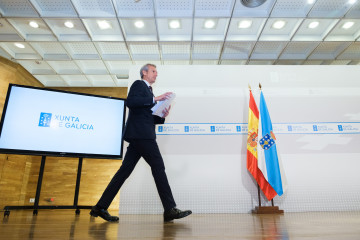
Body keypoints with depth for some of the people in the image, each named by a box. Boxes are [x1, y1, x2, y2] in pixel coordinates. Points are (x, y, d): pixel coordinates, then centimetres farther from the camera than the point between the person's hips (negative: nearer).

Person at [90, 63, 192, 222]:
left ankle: (101, 207, 11)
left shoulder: (149, 92, 31)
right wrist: (154, 99, -15)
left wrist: (162, 116, 8)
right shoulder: (139, 84, 4)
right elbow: (130, 102, -16)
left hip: (139, 137, 9)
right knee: (158, 167, -11)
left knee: (125, 170, 6)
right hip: (140, 134, -9)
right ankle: (170, 210, -7)